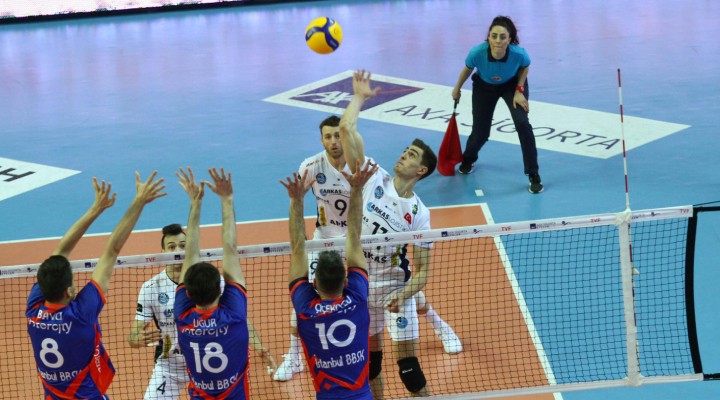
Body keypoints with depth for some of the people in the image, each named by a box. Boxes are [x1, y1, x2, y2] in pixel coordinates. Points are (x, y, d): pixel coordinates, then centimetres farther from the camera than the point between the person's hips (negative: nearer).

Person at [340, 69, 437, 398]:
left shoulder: (419, 214, -12)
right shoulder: (375, 179, -8)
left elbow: (421, 270, -10)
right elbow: (346, 129, -15)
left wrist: (403, 294, -27)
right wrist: (359, 96, -6)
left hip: (395, 286, -3)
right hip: (360, 284, 3)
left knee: (407, 362, -6)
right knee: (370, 354, 14)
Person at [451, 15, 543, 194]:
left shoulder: (519, 53, -38)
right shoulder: (477, 53, -37)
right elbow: (468, 69, -12)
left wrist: (519, 91, -17)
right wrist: (457, 89, 3)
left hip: (512, 85, -1)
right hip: (484, 87, 1)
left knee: (522, 123, -20)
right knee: (480, 131, 6)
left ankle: (534, 176, -8)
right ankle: (468, 159, 44)